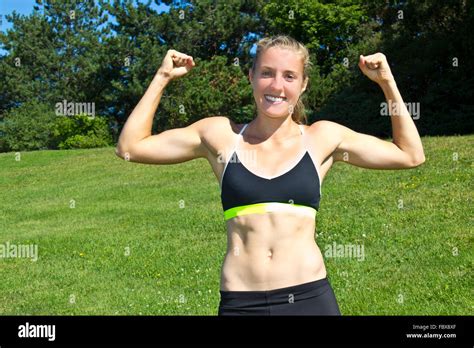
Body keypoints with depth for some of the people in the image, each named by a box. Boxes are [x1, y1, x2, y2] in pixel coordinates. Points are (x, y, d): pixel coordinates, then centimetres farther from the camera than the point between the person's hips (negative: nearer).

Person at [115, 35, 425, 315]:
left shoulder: (323, 137, 6)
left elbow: (411, 155, 14)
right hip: (240, 302, 0)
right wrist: (162, 78, 8)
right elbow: (130, 147, 8)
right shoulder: (221, 135, 5)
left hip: (310, 297, 0)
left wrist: (387, 82, 11)